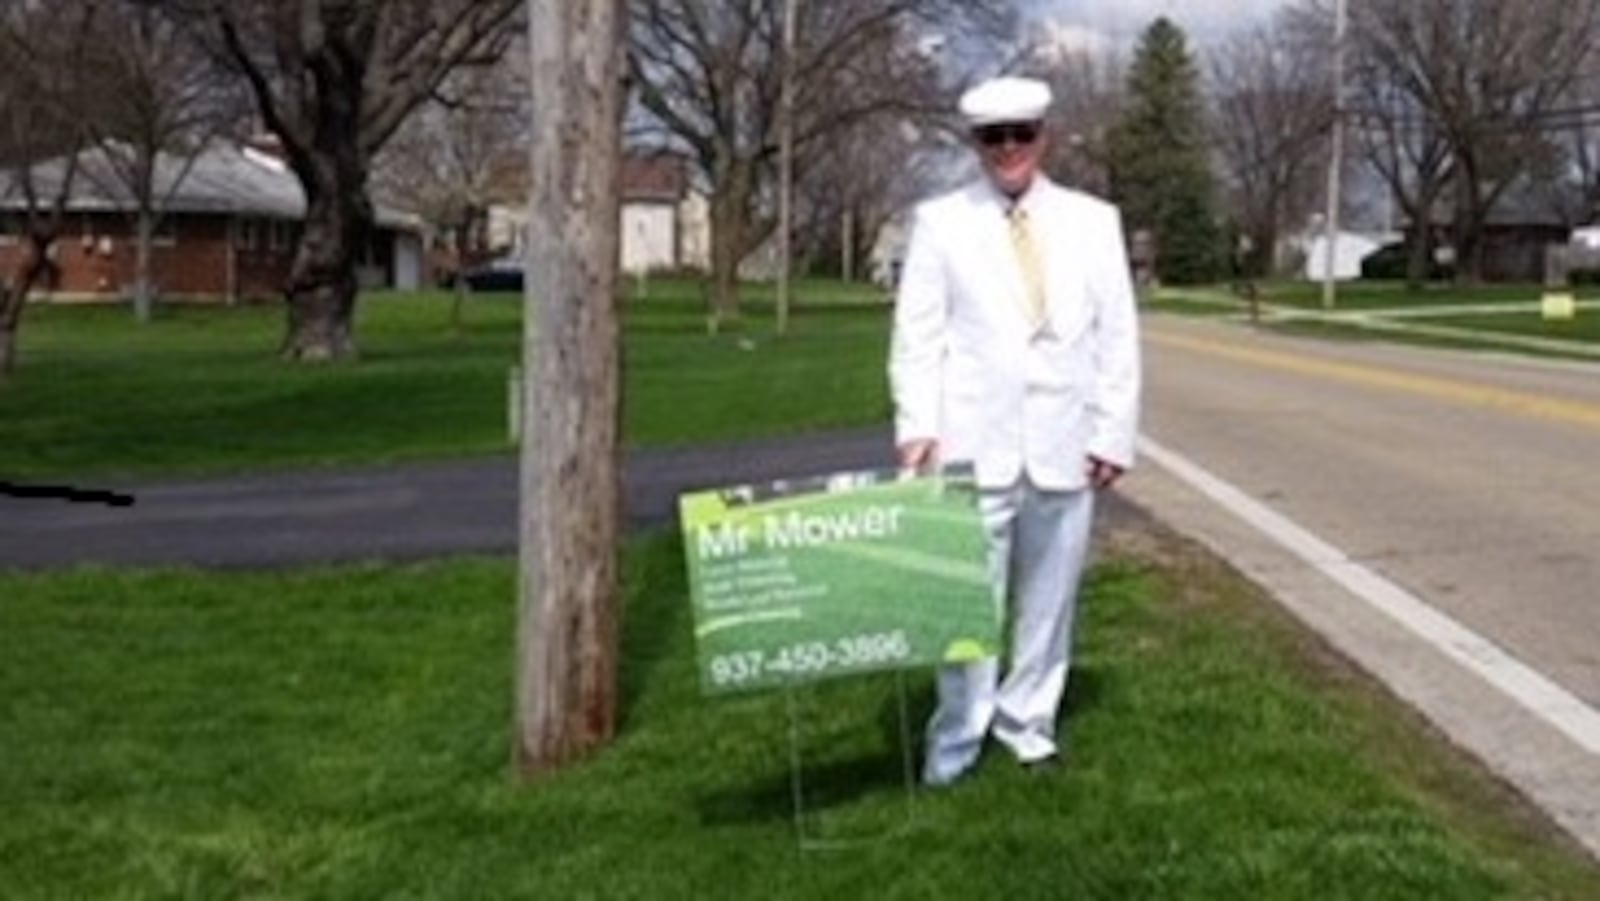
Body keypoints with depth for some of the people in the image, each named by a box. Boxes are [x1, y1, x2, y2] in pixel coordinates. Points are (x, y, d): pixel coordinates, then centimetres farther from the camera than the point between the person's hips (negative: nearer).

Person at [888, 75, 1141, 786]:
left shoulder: (1093, 221, 9)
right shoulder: (940, 221, 5)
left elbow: (1118, 336, 8)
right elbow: (917, 333, 2)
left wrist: (1114, 434, 2)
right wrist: (916, 427, -9)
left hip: (1065, 445, 2)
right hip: (974, 443, -2)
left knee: (1050, 598, 7)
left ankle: (1028, 724, 21)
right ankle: (957, 740, 8)